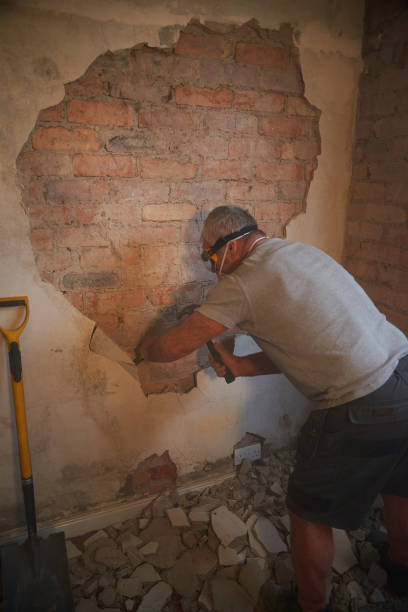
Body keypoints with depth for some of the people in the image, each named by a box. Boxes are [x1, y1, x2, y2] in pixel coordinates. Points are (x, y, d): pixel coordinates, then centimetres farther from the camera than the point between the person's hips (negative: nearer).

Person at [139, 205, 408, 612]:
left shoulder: (241, 285, -11)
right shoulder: (302, 253, 13)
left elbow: (175, 345, -4)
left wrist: (145, 350, 17)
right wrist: (241, 366, 16)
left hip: (361, 409, -9)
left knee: (310, 512, 14)